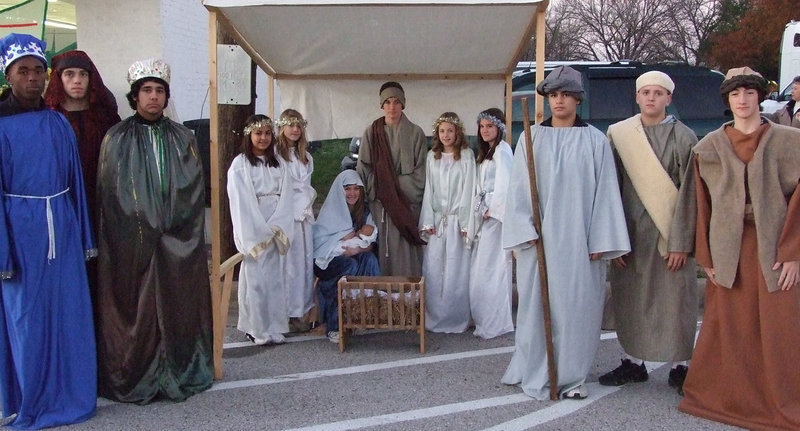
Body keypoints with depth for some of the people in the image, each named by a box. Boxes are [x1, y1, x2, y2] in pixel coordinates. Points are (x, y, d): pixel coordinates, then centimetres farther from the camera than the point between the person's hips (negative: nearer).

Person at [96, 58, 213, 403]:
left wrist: (174, 229, -4)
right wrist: (144, 231, -8)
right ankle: (134, 380, 12)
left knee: (179, 306, 5)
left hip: (179, 243, 2)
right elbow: (109, 195, -1)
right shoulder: (116, 139, 2)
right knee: (136, 308, 0)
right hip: (131, 242, -2)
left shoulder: (182, 138, 9)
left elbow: (194, 192, 6)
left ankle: (182, 374, 17)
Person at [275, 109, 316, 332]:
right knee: (290, 265, -7)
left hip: (305, 216, 7)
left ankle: (304, 310, 12)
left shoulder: (306, 158, 18)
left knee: (306, 262, 6)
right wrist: (296, 209, -5)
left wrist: (306, 207, 12)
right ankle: (291, 313, -1)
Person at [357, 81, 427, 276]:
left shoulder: (415, 133, 4)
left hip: (407, 204, -1)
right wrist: (375, 192, -4)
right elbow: (363, 168, 7)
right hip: (379, 204, 1)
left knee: (405, 251, -3)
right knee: (381, 249, 0)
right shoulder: (371, 133, 8)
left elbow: (420, 171, 2)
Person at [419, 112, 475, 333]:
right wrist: (428, 221, 3)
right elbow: (429, 189, 10)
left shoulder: (466, 155, -1)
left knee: (456, 271, -2)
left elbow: (468, 189, -4)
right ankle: (433, 317, 11)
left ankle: (456, 319, 8)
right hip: (437, 220, 3)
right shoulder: (432, 156, 10)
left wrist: (466, 222, -9)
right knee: (433, 270, 1)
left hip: (457, 220, -3)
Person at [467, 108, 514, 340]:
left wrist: (491, 210, -12)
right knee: (481, 268, 10)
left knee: (492, 268, -7)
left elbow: (503, 184, -18)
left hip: (496, 214, -9)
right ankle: (486, 320, 18)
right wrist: (478, 216, 10)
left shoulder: (502, 150, -8)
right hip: (485, 215, 9)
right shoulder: (487, 152, 20)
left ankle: (495, 323, 1)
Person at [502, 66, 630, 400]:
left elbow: (605, 191, 1)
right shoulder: (532, 138, 5)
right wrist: (524, 231, -9)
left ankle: (571, 375, 15)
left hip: (580, 239, 0)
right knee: (539, 303, 3)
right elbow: (520, 187, 2)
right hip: (540, 236, 0)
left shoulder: (595, 141, 4)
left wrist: (600, 240, -5)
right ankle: (538, 376, 13)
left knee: (578, 304, 3)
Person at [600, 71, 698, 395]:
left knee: (675, 300, 3)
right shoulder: (618, 134, 3)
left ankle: (680, 365, 17)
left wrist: (681, 242, -10)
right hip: (630, 232, 3)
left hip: (669, 234, -2)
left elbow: (689, 193, -5)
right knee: (629, 298, 9)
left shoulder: (683, 138, -2)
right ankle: (634, 362, 23)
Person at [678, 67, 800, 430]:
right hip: (728, 249, 1)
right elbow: (703, 204, 6)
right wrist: (706, 256, 2)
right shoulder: (709, 147, 6)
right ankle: (731, 399, 19)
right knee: (730, 328, 5)